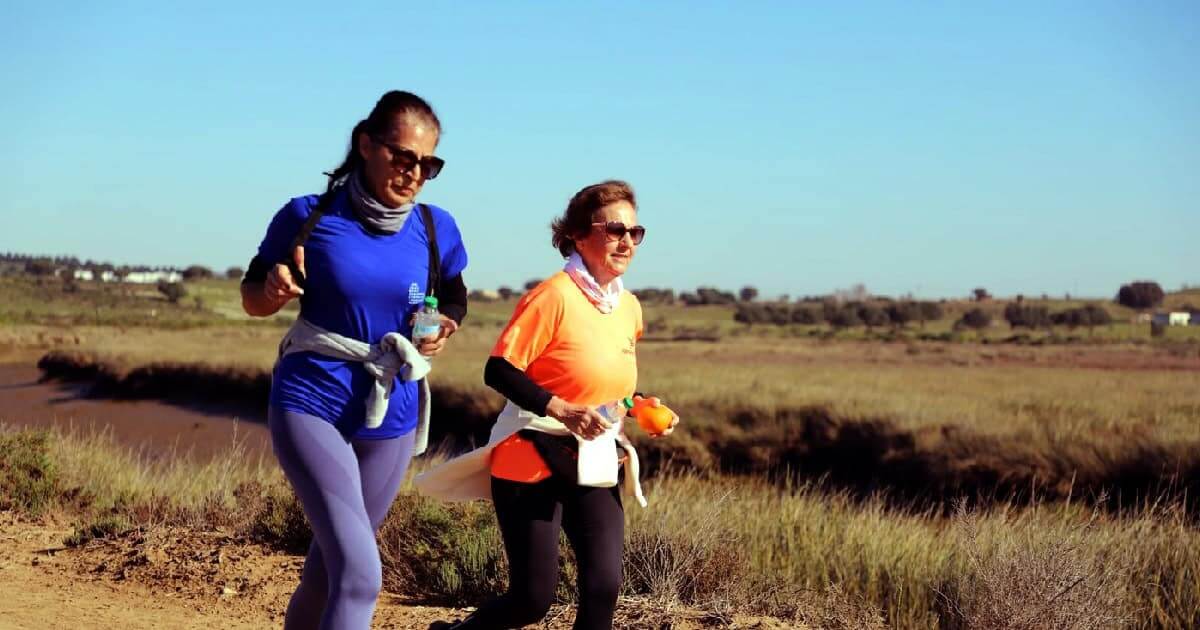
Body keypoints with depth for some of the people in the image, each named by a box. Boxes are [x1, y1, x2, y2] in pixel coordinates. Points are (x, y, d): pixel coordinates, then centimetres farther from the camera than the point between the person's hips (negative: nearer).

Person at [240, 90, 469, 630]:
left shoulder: (435, 229, -1)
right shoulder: (310, 217, -9)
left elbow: (454, 297, 17)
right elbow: (251, 298, 3)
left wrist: (445, 324, -7)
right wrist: (274, 290, -21)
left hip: (390, 418, 4)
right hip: (311, 408, -4)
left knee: (328, 566, 18)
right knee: (360, 574, -20)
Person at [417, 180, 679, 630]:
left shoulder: (629, 308, 8)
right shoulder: (554, 297, -15)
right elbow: (499, 371, -18)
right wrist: (562, 411, -27)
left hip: (593, 466, 6)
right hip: (534, 461, -6)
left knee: (603, 587, -6)